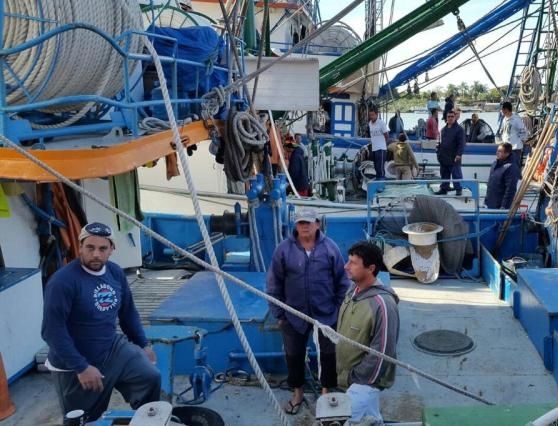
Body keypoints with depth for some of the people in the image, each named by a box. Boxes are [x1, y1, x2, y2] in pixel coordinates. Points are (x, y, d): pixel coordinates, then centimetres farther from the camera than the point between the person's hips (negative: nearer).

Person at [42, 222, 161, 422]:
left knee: (150, 377, -10)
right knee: (84, 421, 10)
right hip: (74, 366, -5)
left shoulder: (116, 273, -2)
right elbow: (52, 331, -23)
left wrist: (143, 344, 10)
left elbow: (128, 312, 11)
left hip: (113, 349, 5)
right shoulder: (63, 280, -23)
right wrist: (81, 367, -24)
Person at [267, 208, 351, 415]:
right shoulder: (284, 249, -8)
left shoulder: (330, 247, -8)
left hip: (327, 314, 0)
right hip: (294, 315, 0)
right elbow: (274, 285, -2)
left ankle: (326, 391, 35)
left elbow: (342, 282, -1)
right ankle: (297, 392, 36)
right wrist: (279, 314, -1)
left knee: (329, 354, 13)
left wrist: (341, 309, 0)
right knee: (294, 355, 14)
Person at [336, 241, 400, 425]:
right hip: (350, 375, 8)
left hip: (365, 380, -8)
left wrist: (354, 377, -16)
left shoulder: (382, 304, -27)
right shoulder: (353, 291, -1)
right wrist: (344, 373, 13)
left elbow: (382, 351, -24)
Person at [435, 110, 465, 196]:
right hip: (444, 157, 7)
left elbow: (461, 143, -12)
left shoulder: (459, 129, -6)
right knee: (444, 174, 12)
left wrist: (459, 154, -21)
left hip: (454, 157, -7)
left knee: (456, 174, -1)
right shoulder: (444, 129, 16)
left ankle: (458, 189, 8)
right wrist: (439, 152, 17)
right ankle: (444, 188, 20)